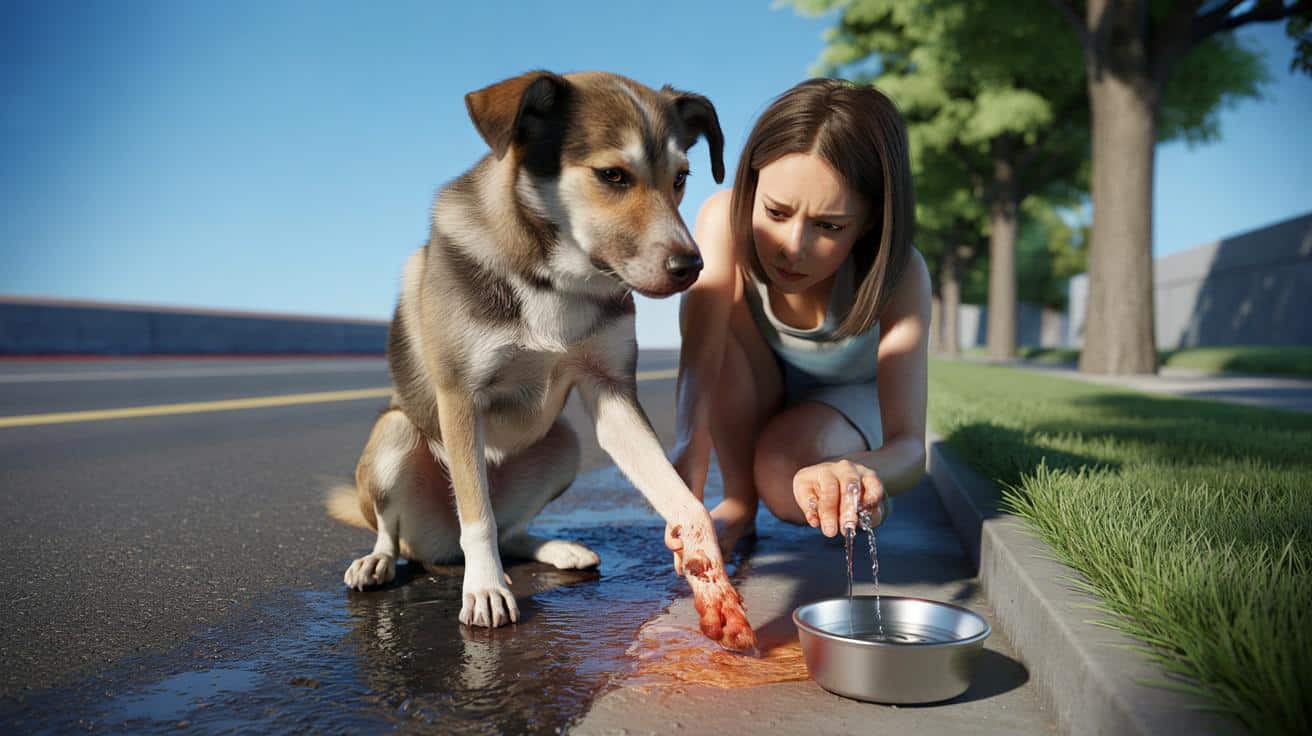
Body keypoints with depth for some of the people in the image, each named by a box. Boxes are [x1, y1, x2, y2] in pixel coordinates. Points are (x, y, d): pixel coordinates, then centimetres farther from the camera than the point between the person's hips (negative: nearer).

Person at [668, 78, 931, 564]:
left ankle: (850, 500, 2)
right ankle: (738, 501, -16)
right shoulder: (725, 219, -29)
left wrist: (857, 470, -64)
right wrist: (690, 442, -62)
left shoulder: (900, 275, -32)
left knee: (785, 469, -35)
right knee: (720, 300, -30)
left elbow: (909, 444, -39)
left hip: (848, 402, -1)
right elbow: (699, 349, -40)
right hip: (752, 403, 2)